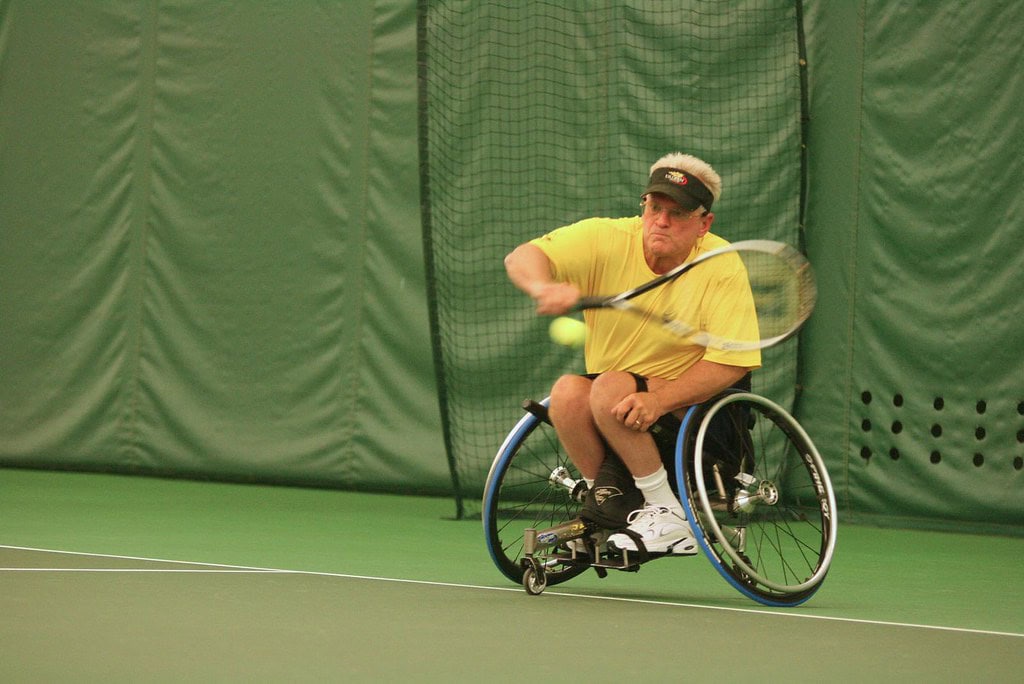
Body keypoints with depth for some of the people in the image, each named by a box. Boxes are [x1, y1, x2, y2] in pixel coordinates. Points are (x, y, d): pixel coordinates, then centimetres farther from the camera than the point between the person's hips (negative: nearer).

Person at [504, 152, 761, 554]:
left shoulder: (720, 266, -15)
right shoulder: (605, 240, -9)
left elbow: (731, 363, -20)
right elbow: (521, 258, -17)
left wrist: (659, 400, -33)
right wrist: (544, 287, -43)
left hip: (690, 400, -3)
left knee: (610, 389, -31)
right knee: (567, 393, -28)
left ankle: (669, 515, -20)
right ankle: (605, 499, -8)